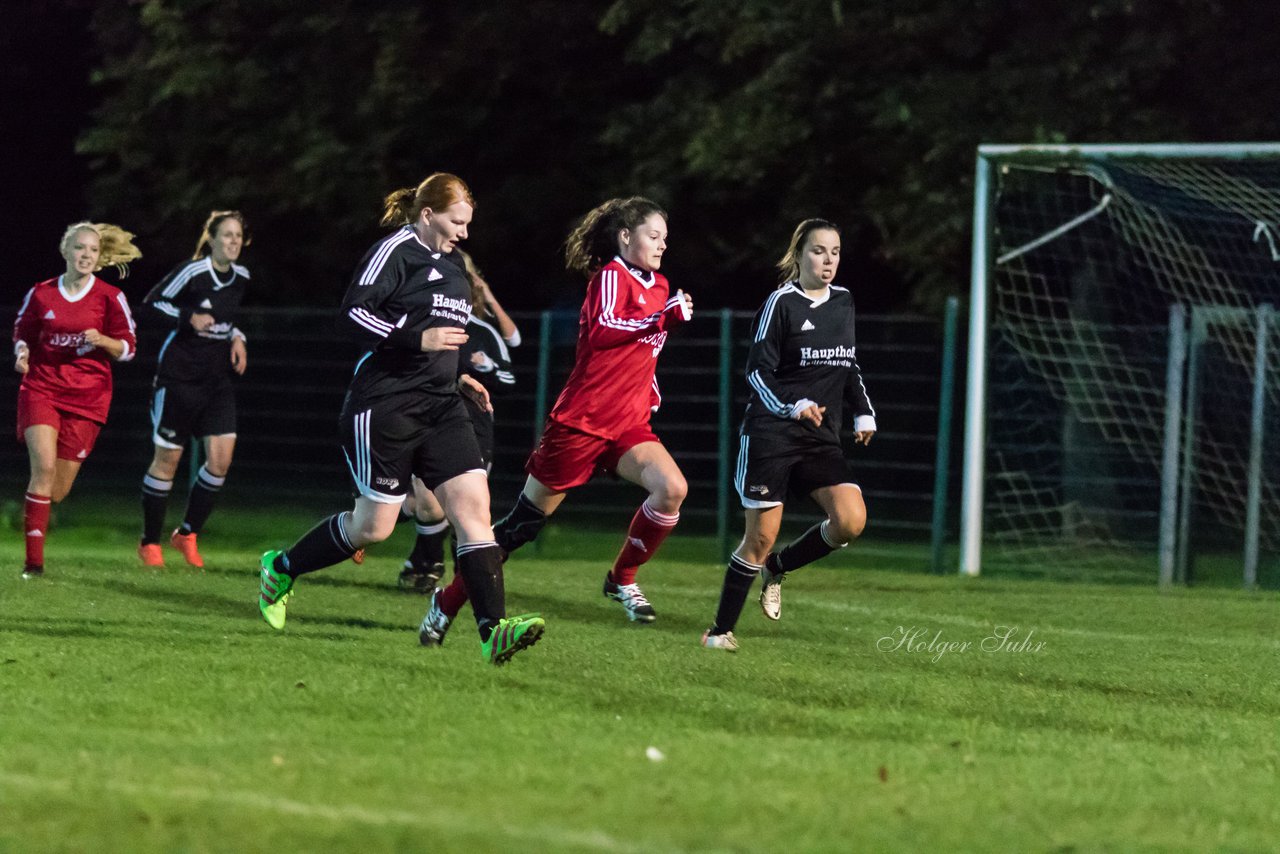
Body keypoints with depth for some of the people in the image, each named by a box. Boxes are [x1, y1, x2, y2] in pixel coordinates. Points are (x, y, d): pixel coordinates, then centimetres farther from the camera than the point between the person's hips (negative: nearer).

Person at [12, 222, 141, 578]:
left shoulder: (110, 298, -1)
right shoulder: (41, 294, 1)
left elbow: (128, 348, 2)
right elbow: (22, 332, 16)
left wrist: (102, 340, -18)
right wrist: (22, 352, -6)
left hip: (87, 398, 1)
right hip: (42, 389, -1)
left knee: (58, 489, 0)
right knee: (44, 466, -19)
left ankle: (32, 506, 38)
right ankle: (33, 561, -14)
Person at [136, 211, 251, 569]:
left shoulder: (241, 277, 7)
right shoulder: (192, 272, -13)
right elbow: (152, 302, -9)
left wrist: (236, 338, 5)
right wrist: (189, 318, -21)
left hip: (217, 377, 6)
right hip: (179, 374, -6)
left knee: (221, 459, -7)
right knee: (167, 459, 1)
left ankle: (187, 533, 10)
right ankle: (150, 542, 14)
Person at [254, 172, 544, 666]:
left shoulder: (450, 264, 17)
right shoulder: (396, 251, -9)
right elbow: (354, 313, -17)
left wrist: (456, 378, 19)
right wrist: (418, 339, -24)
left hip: (438, 405, 8)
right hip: (386, 407, -8)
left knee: (473, 504, -9)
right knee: (374, 525, 0)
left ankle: (493, 630, -17)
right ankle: (280, 568, 25)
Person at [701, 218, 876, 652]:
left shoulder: (843, 302, 11)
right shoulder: (782, 303, -7)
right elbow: (758, 369, -9)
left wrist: (863, 413, 11)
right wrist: (792, 407, -23)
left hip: (822, 437, 5)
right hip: (772, 433, -5)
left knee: (851, 520, -15)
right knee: (760, 537, -5)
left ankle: (777, 568, 11)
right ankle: (721, 630, 11)